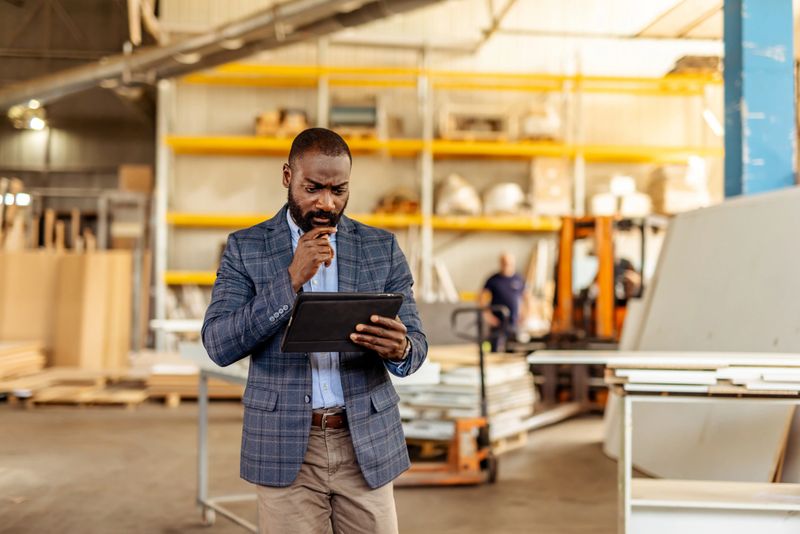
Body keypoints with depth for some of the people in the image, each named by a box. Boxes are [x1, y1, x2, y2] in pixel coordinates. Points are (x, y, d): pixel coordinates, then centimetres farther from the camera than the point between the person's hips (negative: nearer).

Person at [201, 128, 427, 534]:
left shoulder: (382, 248, 5)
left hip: (366, 443, 2)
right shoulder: (245, 247, 1)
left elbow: (417, 344, 3)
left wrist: (400, 349, -22)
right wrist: (291, 279, -19)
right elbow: (218, 345, -9)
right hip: (284, 445, -1)